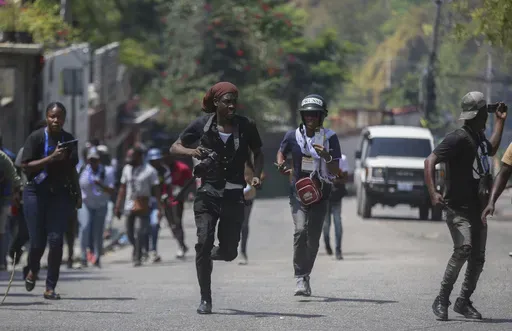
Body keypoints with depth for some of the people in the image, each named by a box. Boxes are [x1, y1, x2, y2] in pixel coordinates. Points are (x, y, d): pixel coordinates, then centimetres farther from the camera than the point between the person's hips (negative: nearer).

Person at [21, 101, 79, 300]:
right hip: (36, 192, -2)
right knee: (38, 242, -1)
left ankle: (51, 287, -2)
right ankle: (33, 270, 33)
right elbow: (26, 166, -13)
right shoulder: (36, 138, -6)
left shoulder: (69, 140, 5)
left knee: (56, 240, -8)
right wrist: (51, 158, -22)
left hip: (61, 194, 2)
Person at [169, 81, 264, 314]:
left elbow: (257, 153, 15)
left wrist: (256, 175, -4)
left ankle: (213, 254, 42)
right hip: (208, 192, -1)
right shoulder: (203, 125, -2)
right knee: (204, 241, -15)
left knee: (229, 252, 2)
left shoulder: (246, 127, -1)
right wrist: (191, 151, -19)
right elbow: (174, 148, 3)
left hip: (234, 194, 1)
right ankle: (205, 299, -6)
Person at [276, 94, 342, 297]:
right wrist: (281, 165, 0)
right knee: (300, 230, -20)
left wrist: (327, 157, -24)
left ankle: (305, 275, 24)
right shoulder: (293, 136, 1)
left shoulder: (330, 138, -2)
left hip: (320, 194, 1)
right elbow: (281, 151, 22)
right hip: (298, 192, -1)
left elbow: (335, 172, -4)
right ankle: (300, 278, -18)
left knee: (313, 239, 4)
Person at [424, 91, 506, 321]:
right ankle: (442, 300, -20)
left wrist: (500, 121, 32)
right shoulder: (458, 138, -16)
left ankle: (464, 302, 22)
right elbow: (430, 161, -24)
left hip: (476, 208, 9)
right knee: (463, 248, -26)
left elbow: (491, 150, 36)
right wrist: (433, 192, -38)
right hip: (457, 208, -9)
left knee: (477, 258, 9)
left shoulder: (478, 137, 12)